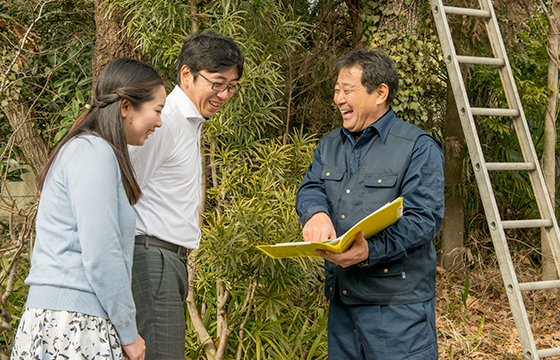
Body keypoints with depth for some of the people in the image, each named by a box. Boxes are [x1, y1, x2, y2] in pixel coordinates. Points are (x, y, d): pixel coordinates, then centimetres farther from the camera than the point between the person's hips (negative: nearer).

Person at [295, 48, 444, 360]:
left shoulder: (419, 147, -6)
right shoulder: (329, 145, 17)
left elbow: (424, 218, -14)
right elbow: (310, 189, 6)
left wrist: (371, 250, -29)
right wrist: (317, 214, -19)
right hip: (341, 297, 6)